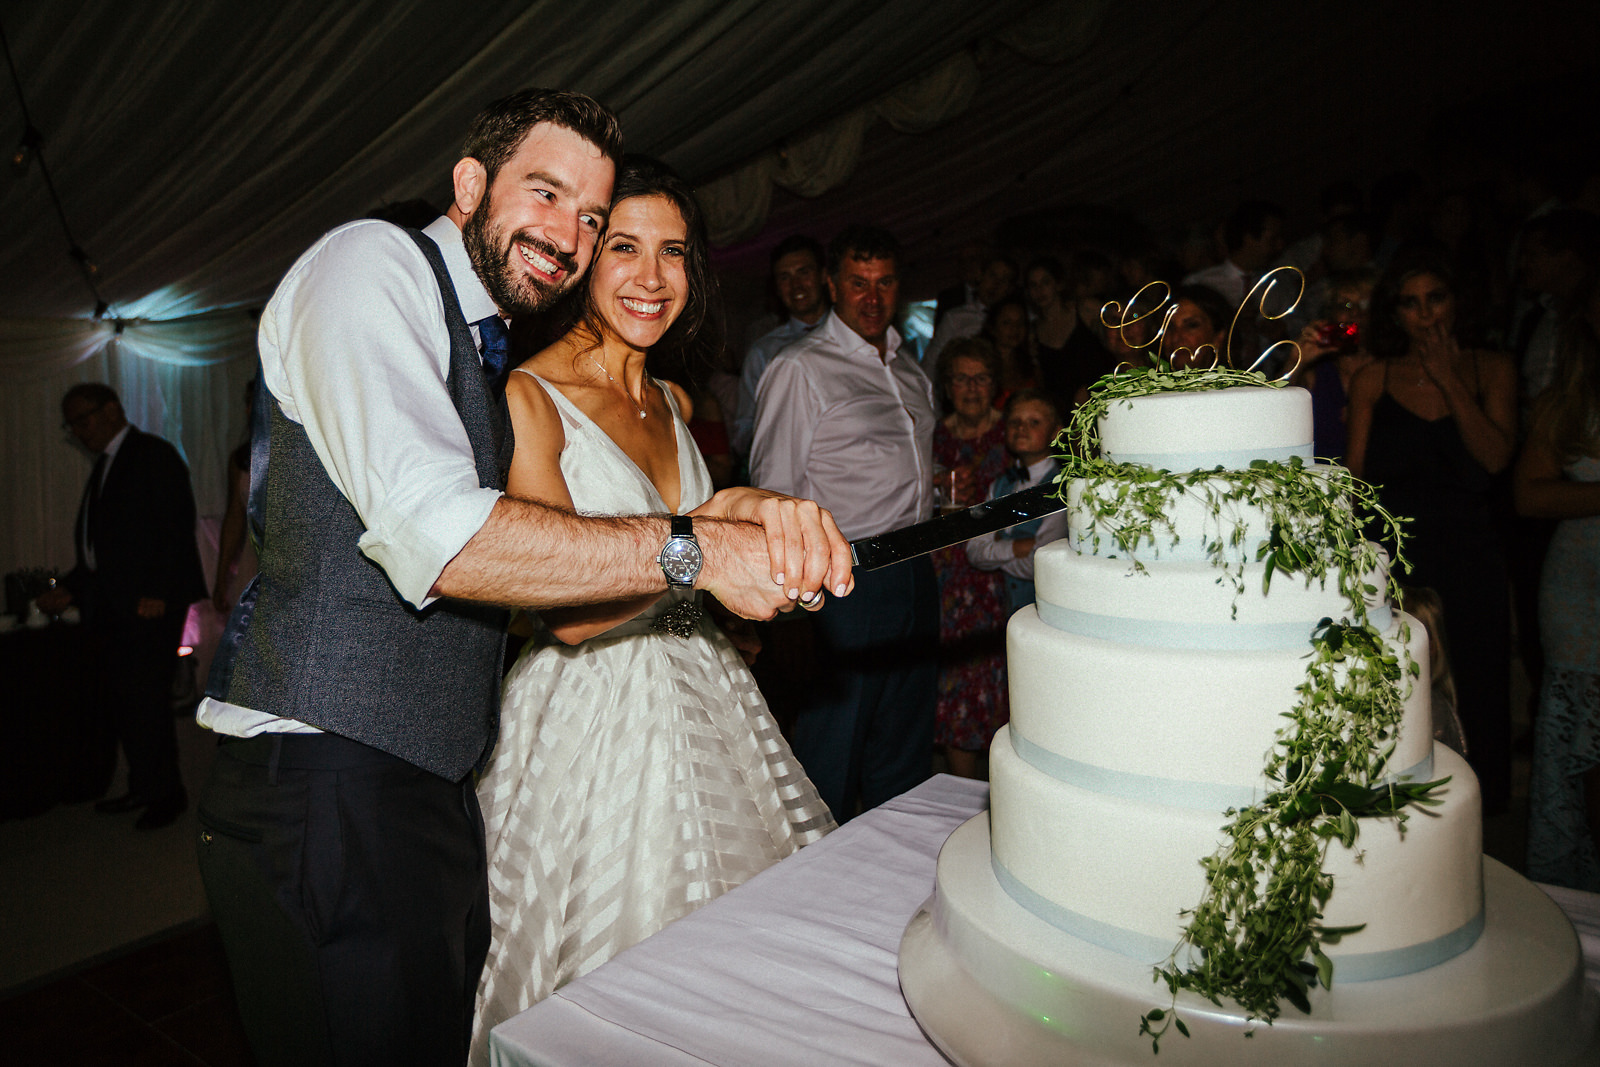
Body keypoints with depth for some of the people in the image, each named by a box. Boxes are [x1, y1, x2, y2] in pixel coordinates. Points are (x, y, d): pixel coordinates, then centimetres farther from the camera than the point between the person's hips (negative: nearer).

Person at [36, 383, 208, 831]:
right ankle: (143, 788, 18)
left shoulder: (155, 455, -5)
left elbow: (178, 528, -13)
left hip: (149, 603, -8)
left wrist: (157, 593, -18)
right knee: (115, 702, 7)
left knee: (144, 700, -6)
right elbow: (100, 545, 23)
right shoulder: (104, 465, 21)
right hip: (109, 606, 8)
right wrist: (70, 588, 12)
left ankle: (166, 793, 7)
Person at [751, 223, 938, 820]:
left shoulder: (910, 371, 17)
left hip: (915, 569, 7)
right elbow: (775, 491, -9)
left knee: (905, 741, 16)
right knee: (836, 732, 1)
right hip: (848, 576, -7)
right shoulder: (800, 369, -6)